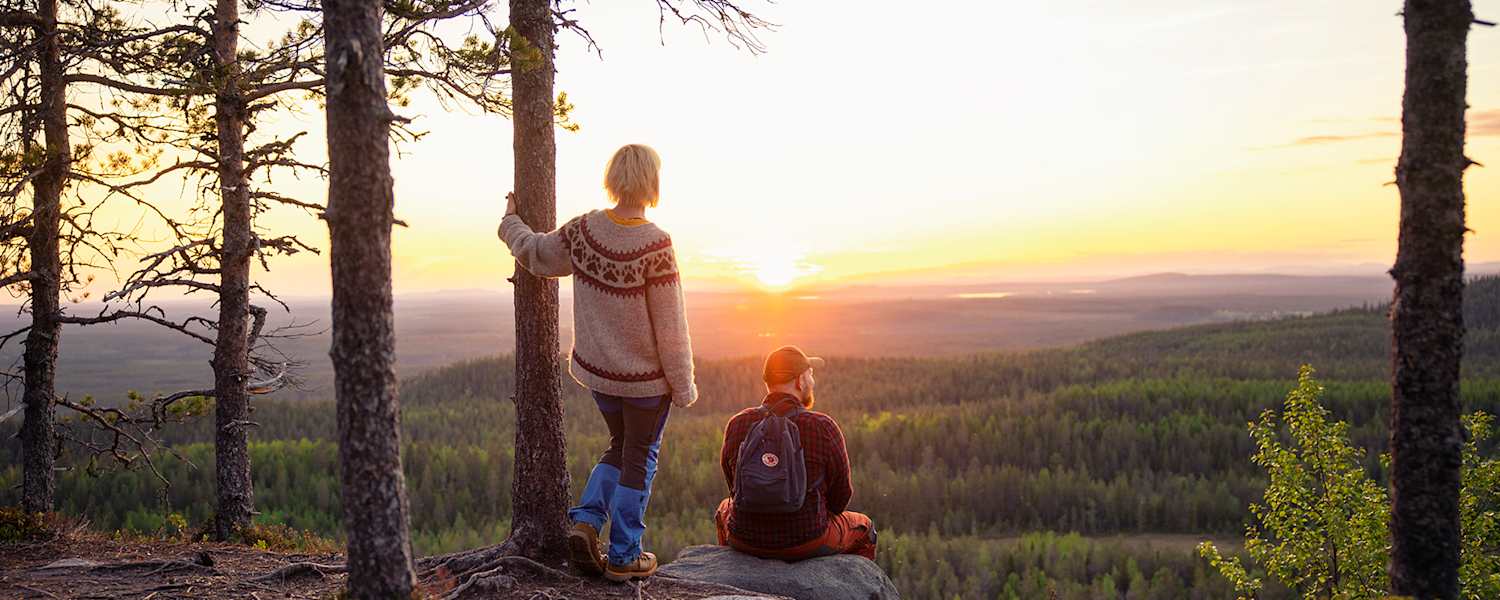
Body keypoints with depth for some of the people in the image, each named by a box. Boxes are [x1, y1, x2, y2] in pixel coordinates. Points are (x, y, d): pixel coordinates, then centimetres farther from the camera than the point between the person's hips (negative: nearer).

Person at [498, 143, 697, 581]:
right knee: (639, 459, 11)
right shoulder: (655, 245, -22)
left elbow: (535, 253, 9)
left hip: (597, 367, 5)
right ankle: (624, 557, 19)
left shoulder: (583, 230, -8)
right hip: (646, 376, -5)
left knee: (620, 447, 25)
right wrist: (683, 384, -6)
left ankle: (586, 521, 9)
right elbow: (669, 324, -17)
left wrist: (511, 222, 30)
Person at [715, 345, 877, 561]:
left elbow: (735, 485, 7)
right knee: (862, 529, 29)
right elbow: (840, 496, -4)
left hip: (745, 542, 3)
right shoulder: (823, 428, -14)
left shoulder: (737, 425, -6)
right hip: (808, 543, -2)